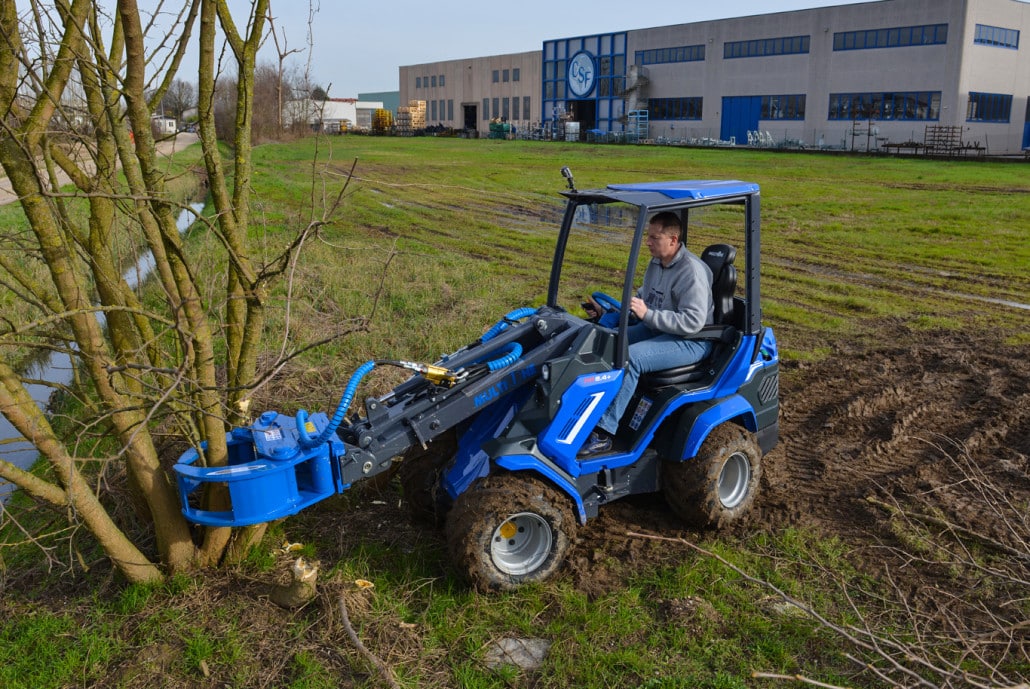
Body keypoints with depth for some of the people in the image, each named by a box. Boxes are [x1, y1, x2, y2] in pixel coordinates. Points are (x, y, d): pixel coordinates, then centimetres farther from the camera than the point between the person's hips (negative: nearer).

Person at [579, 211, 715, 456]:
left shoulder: (692, 271, -20)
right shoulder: (656, 263, 8)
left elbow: (692, 322, -27)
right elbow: (643, 298, 23)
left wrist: (648, 314, -30)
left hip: (691, 341, -9)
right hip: (656, 329, 9)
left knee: (630, 357, -31)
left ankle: (602, 434, -31)